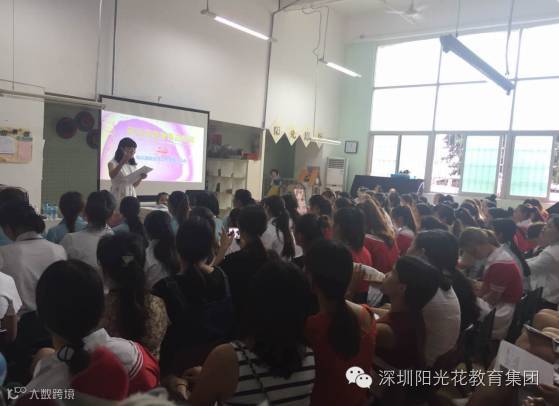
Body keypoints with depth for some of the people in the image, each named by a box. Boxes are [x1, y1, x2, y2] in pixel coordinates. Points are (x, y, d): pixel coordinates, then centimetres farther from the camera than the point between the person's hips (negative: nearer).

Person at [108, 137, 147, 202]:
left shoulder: (133, 165, 12)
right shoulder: (113, 163, -3)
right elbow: (112, 175, -25)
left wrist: (140, 178, -4)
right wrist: (122, 162, -34)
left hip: (131, 195, 5)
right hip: (118, 196, -5)